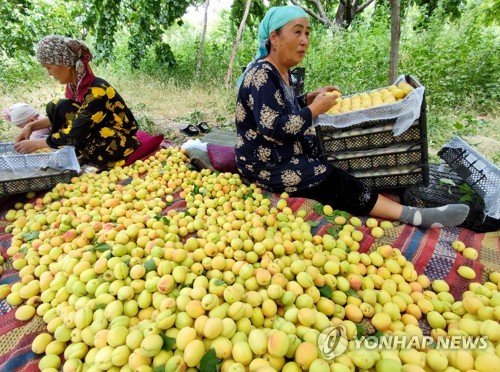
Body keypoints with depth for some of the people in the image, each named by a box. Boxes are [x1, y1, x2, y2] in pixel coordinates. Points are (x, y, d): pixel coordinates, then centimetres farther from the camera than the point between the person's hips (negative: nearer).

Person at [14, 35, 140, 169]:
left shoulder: (96, 91, -25)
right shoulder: (75, 85, 1)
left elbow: (74, 134, -24)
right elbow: (60, 115, 17)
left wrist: (35, 144, -13)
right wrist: (32, 126, 4)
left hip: (120, 149, -8)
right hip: (99, 137, 8)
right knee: (56, 107, -2)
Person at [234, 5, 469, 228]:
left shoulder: (280, 72, 10)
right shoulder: (262, 75, -20)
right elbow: (273, 129, -29)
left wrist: (309, 99, 4)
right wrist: (314, 109, -17)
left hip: (286, 155, 10)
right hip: (268, 165, -10)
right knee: (335, 183, -16)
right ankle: (415, 216, -15)